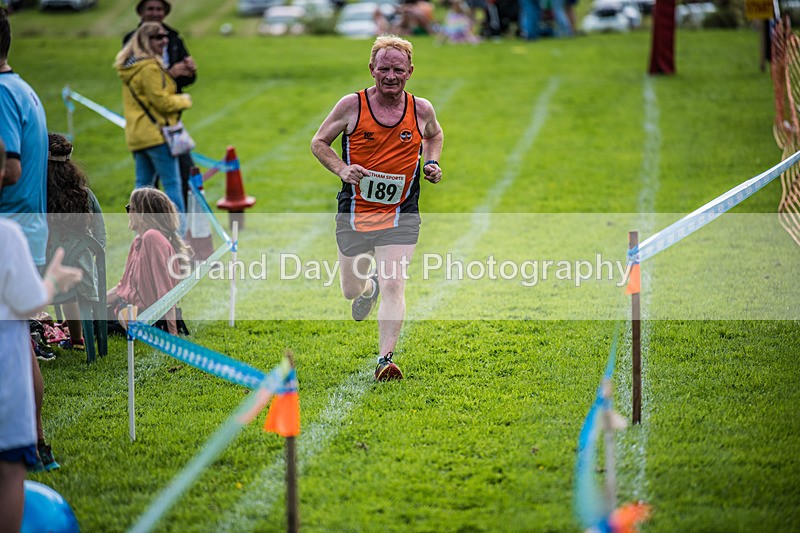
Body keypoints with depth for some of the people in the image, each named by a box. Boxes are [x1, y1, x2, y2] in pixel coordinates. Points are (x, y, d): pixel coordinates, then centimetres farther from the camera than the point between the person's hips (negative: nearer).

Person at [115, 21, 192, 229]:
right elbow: (162, 102, -16)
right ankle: (178, 232, -5)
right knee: (172, 184, -4)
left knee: (143, 183, 10)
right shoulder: (150, 68, -16)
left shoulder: (129, 68, 15)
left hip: (136, 135, 9)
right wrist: (184, 101, 0)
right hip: (156, 133, -9)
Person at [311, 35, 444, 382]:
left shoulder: (421, 110, -2)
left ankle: (385, 360, -15)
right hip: (354, 212, 1)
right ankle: (370, 285, 51)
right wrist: (342, 169, -16)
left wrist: (431, 163, 1)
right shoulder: (352, 106, -9)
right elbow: (318, 142, 1)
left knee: (394, 286, -17)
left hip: (401, 215, -1)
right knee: (351, 290, 14)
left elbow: (435, 135, 21)